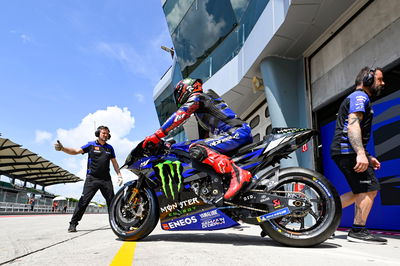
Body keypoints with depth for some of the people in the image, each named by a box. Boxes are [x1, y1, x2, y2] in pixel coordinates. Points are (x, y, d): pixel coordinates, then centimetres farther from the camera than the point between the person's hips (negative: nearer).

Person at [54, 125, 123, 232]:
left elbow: (114, 162, 17)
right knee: (84, 200, -9)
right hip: (92, 178, -3)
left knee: (112, 201, 5)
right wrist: (62, 148, -23)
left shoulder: (110, 148, 14)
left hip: (106, 179, 4)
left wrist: (119, 175, 9)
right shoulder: (91, 145, 3)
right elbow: (75, 151, -7)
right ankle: (73, 224, 2)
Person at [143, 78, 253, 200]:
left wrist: (157, 135, -10)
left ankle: (237, 173, -37)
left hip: (236, 133, -10)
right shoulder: (209, 98, 34)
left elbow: (179, 115, -10)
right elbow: (209, 132, 37)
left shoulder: (196, 97, 6)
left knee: (196, 150, -26)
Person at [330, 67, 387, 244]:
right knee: (370, 188, -7)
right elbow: (353, 124, -22)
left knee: (361, 192, 12)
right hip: (348, 150, -10)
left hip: (343, 151, 10)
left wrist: (368, 157, 28)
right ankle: (358, 231, -2)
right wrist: (361, 154, -33)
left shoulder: (358, 98, 29)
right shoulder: (360, 96, -4)